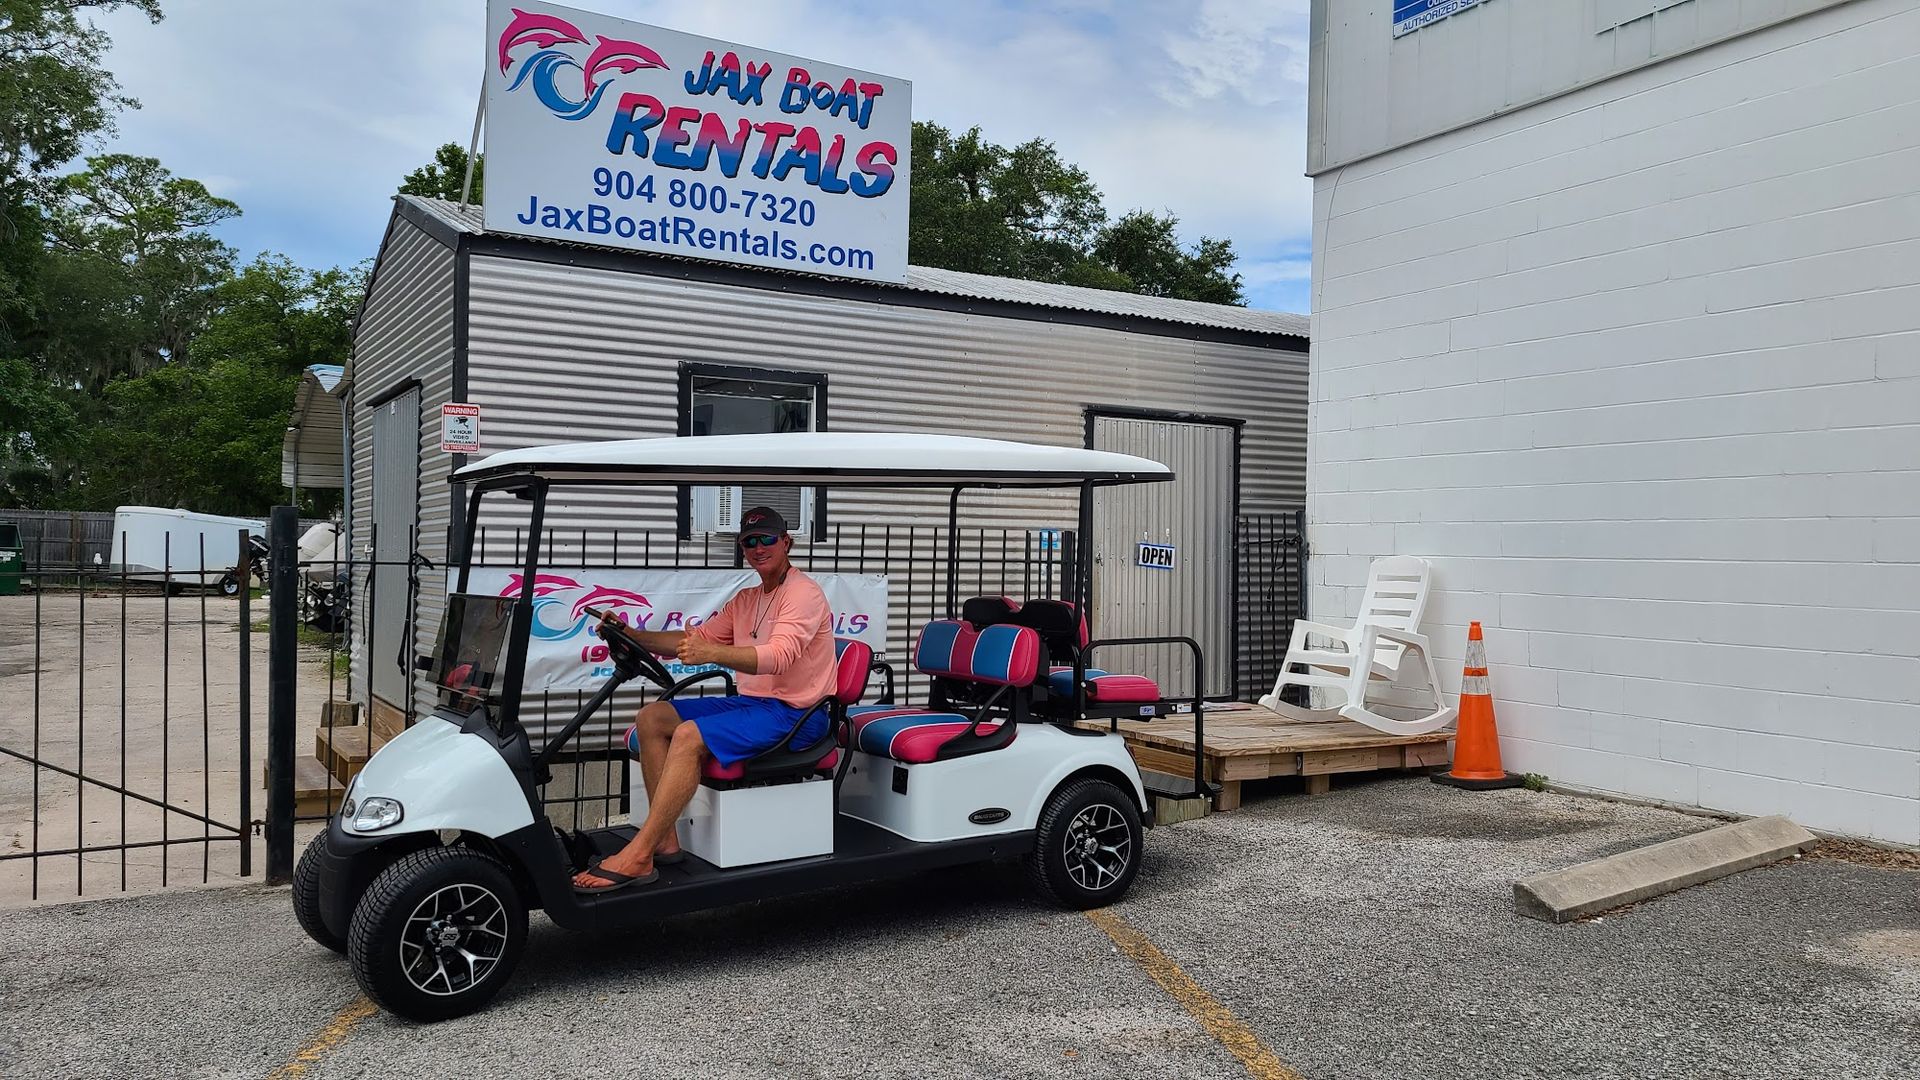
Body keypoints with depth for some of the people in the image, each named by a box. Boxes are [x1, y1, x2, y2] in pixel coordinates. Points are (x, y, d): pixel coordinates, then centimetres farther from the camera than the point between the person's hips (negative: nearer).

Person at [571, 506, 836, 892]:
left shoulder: (804, 592, -11)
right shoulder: (746, 599, 17)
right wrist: (634, 637, -1)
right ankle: (665, 840, -7)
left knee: (690, 735, -28)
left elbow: (777, 656, -27)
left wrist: (711, 653, -42)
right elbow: (698, 637, 14)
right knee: (651, 718, -2)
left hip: (793, 713, -9)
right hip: (751, 703, 9)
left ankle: (637, 857, -26)